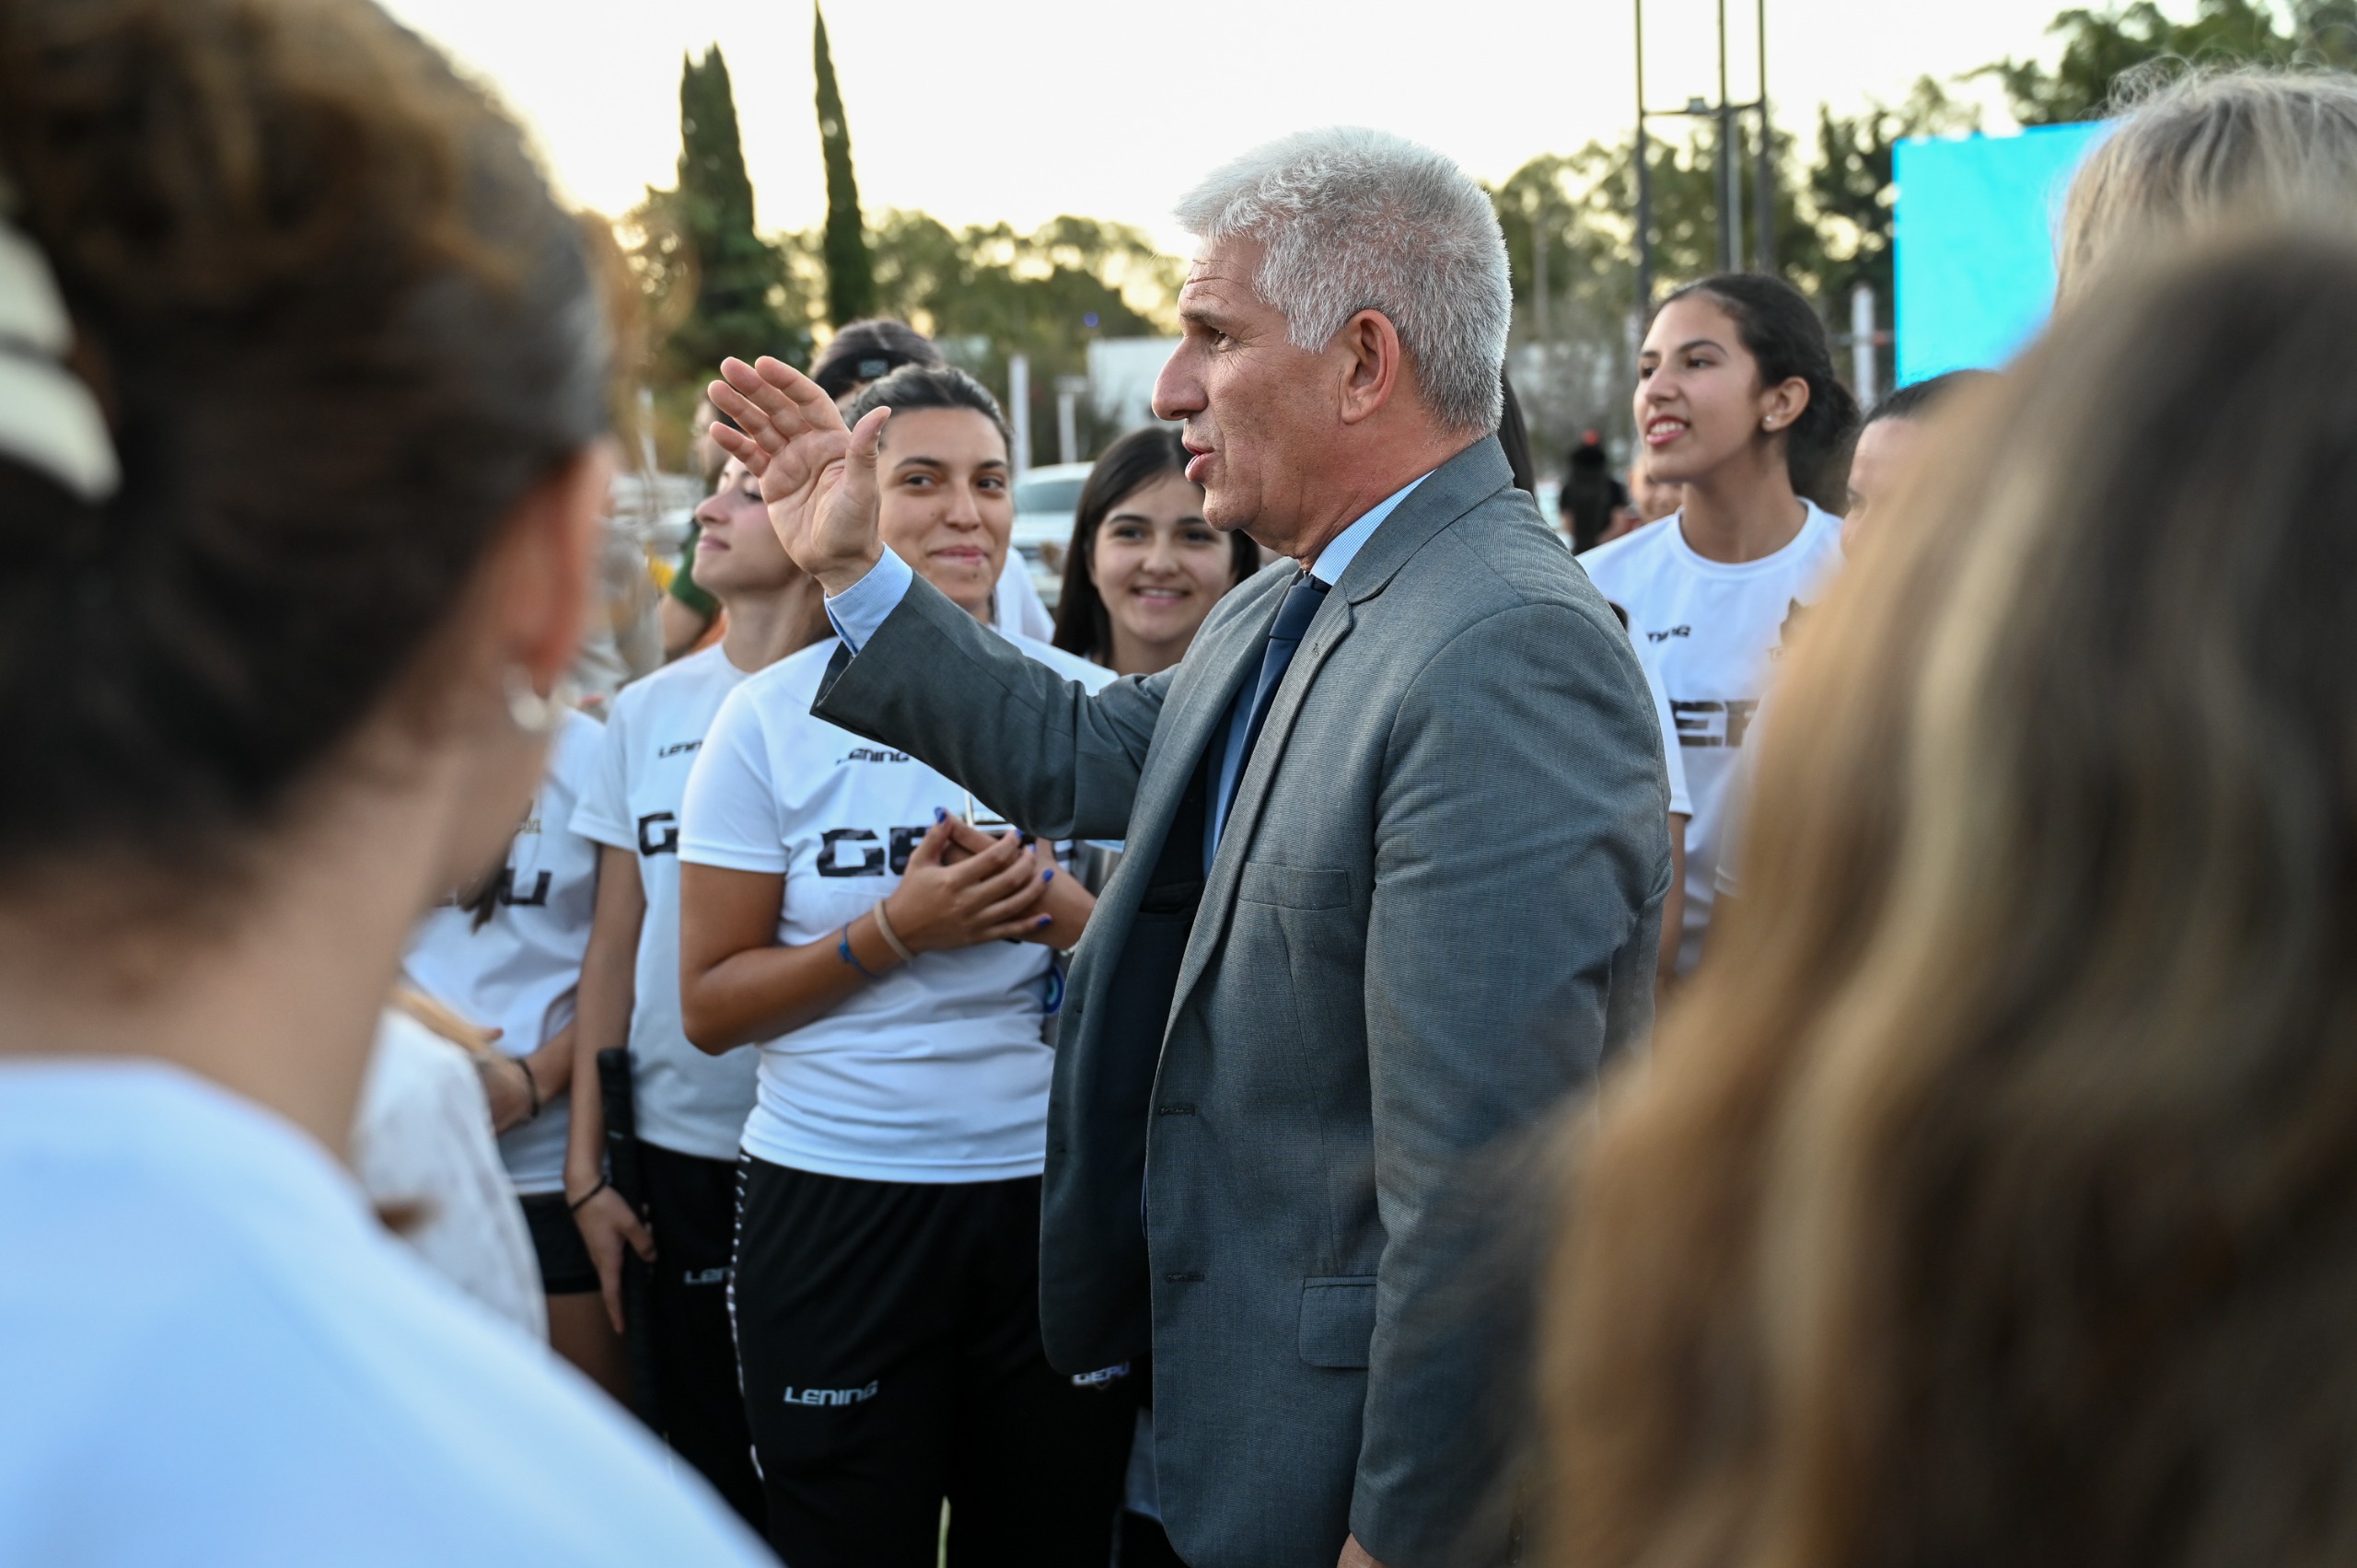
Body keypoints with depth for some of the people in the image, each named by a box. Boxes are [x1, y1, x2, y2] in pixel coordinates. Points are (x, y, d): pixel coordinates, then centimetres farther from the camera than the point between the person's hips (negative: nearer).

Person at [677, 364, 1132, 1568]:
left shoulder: (1085, 701, 4)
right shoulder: (775, 715, -2)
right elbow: (709, 1004, -3)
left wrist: (1061, 914, -12)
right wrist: (894, 931, -16)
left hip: (1052, 1195, 2)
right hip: (839, 1201, -2)